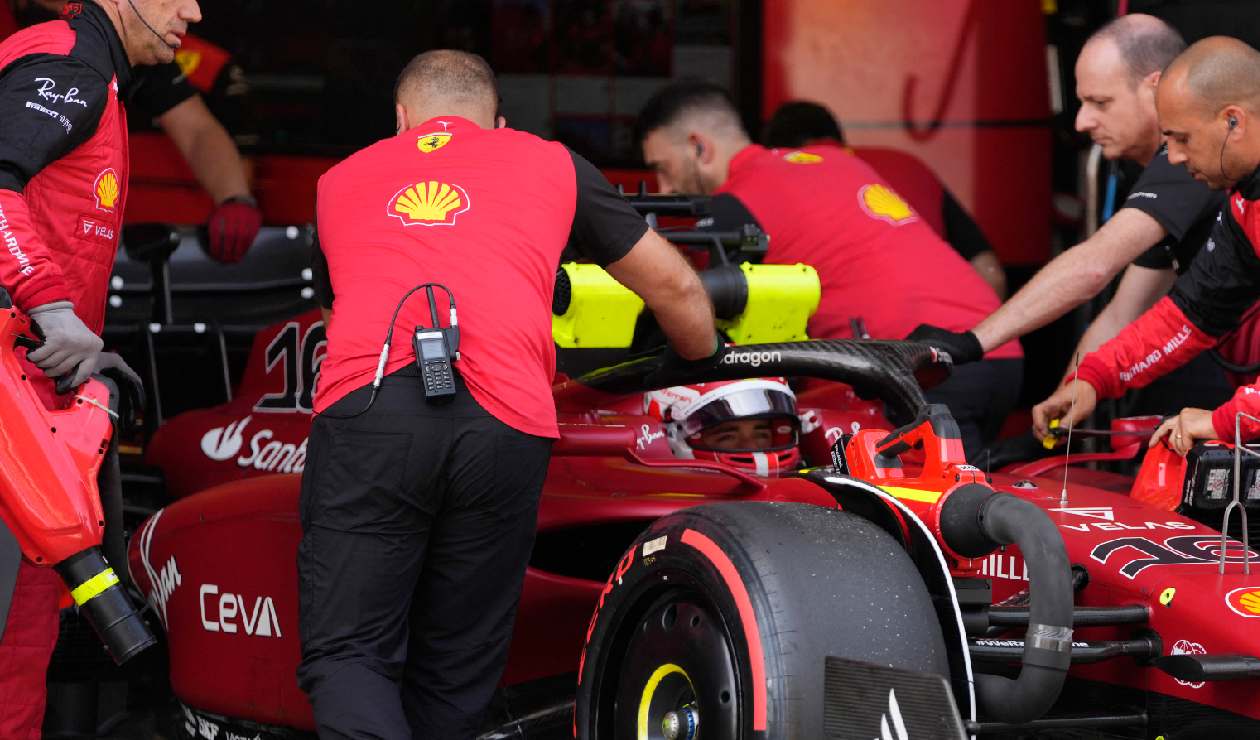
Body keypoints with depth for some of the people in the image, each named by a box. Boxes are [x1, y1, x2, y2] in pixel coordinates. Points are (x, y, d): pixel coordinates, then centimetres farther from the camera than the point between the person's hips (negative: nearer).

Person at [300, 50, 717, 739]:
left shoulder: (339, 179, 32)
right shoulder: (550, 164, 29)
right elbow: (675, 287, 37)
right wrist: (707, 366, 57)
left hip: (364, 404, 0)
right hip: (506, 426, 0)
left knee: (347, 654, 1)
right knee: (454, 671, 12)